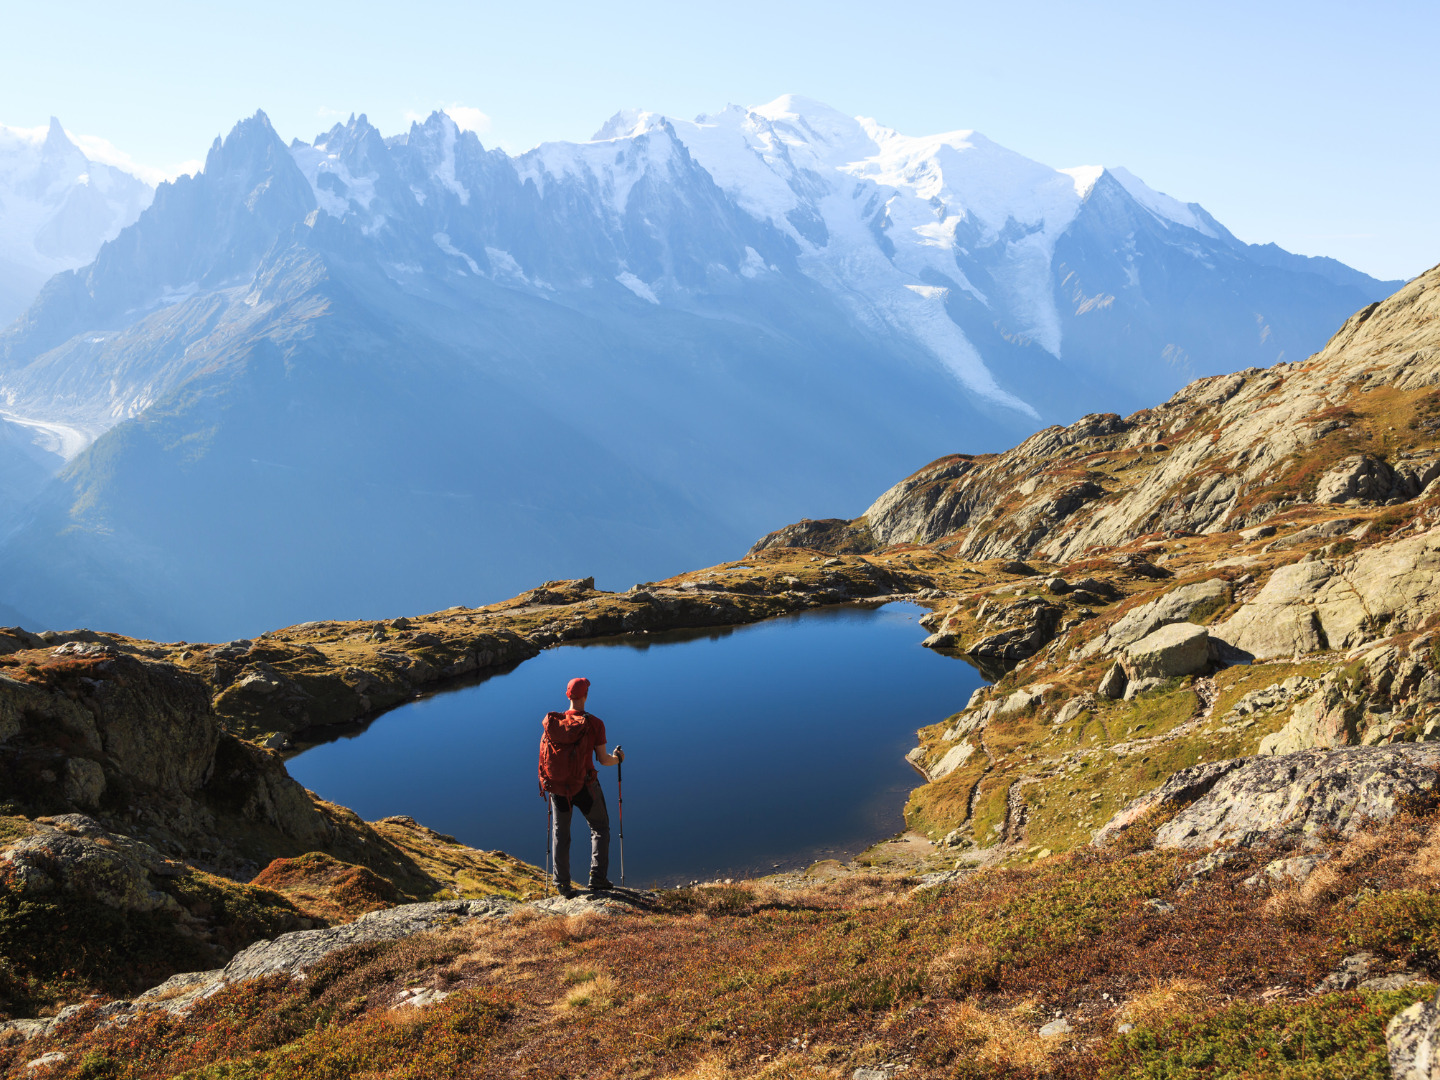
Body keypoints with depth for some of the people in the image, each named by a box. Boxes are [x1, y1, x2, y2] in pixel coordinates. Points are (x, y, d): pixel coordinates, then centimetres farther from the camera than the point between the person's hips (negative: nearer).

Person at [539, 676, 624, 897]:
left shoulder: (551, 722, -4)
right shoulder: (595, 724, -13)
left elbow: (543, 755, 0)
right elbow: (603, 759, -10)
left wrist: (545, 784, 16)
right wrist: (618, 758, 12)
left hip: (557, 787, 3)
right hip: (585, 786, -3)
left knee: (560, 834, 16)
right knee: (600, 829, 17)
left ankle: (562, 883, 16)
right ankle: (597, 877, 12)